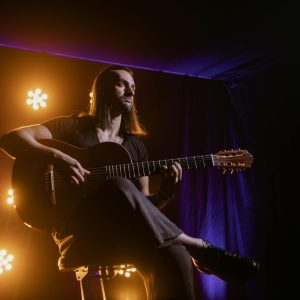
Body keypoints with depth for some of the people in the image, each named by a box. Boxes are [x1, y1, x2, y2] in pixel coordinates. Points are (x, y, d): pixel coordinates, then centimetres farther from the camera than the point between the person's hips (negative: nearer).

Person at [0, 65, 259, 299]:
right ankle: (200, 249, -25)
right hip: (78, 233, -3)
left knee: (173, 255, -34)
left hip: (125, 236, 3)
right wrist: (56, 156, -19)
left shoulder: (136, 146, 17)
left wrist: (164, 194, -7)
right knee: (119, 186, -37)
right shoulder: (74, 126, 6)